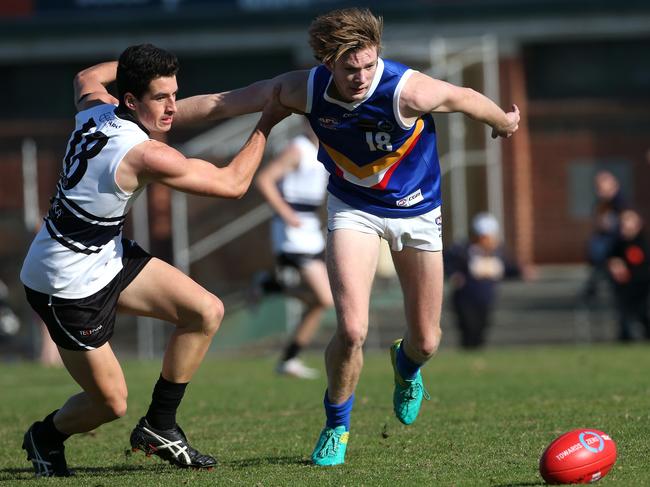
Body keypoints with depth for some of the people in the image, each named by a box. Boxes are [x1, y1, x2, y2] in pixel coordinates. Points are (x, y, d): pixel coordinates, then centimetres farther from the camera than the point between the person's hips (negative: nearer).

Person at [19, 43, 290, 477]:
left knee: (207, 312, 1)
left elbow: (88, 77, 23)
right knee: (112, 402, 0)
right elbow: (233, 184, -19)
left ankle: (159, 427, 13)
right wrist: (266, 124, -9)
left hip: (107, 257, 9)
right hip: (67, 287, -9)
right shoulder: (145, 155, -30)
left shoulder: (95, 108, -6)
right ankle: (46, 438, 32)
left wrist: (138, 64, 30)